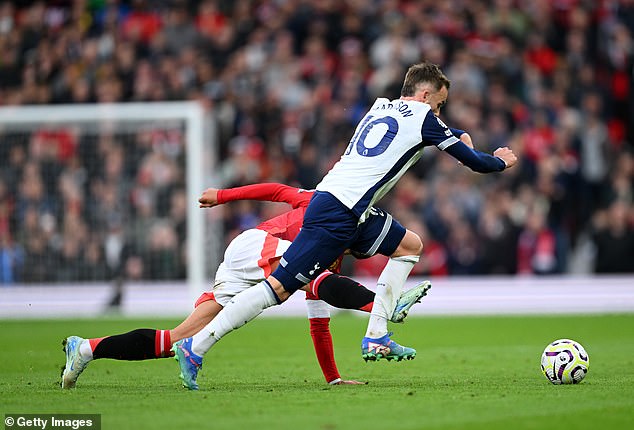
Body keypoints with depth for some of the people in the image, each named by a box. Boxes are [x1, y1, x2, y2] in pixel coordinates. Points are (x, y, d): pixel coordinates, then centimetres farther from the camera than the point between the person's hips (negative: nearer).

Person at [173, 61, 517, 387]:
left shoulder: (380, 106, 22)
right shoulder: (421, 117, 1)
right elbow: (472, 161, 9)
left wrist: (459, 136, 52)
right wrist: (500, 162, 28)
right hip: (337, 217, -9)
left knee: (410, 245, 19)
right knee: (279, 289, -10)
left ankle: (375, 338, 12)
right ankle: (194, 347, -11)